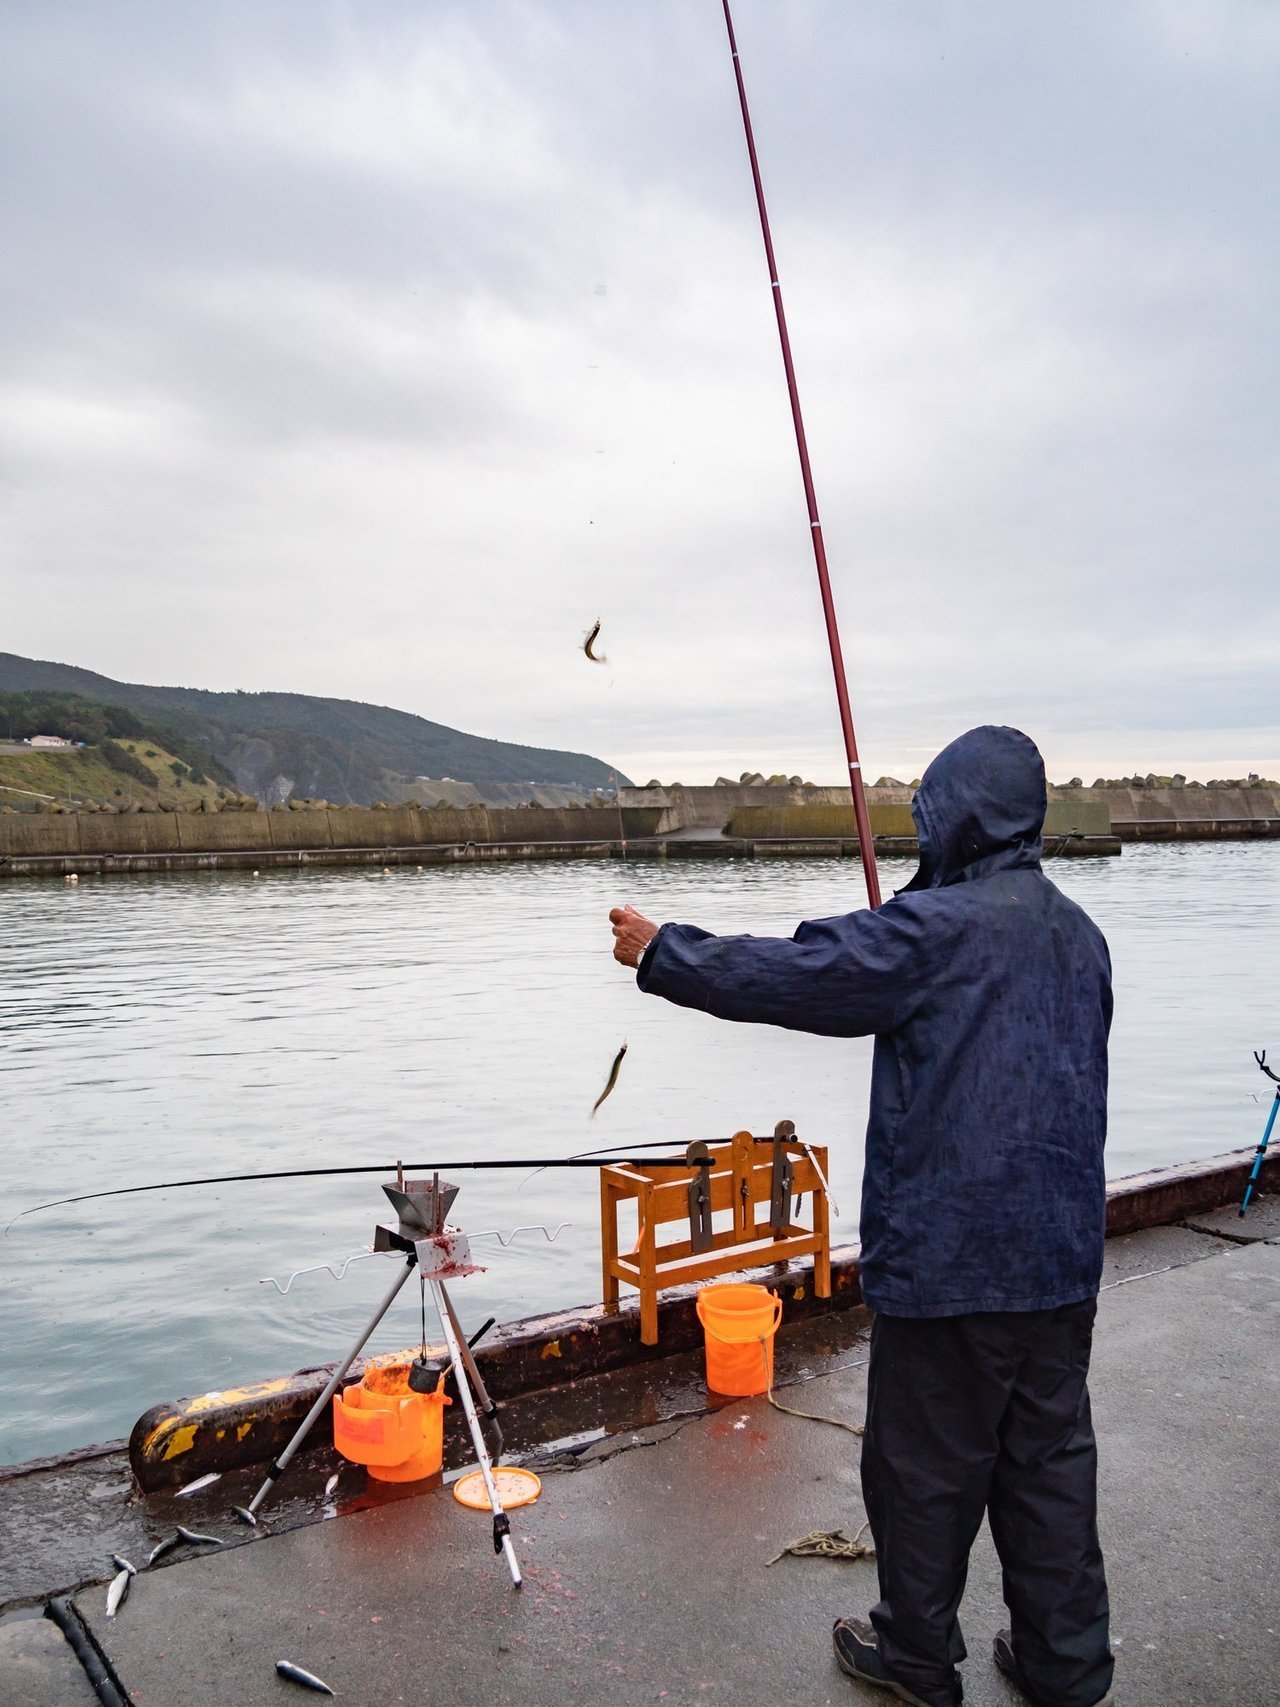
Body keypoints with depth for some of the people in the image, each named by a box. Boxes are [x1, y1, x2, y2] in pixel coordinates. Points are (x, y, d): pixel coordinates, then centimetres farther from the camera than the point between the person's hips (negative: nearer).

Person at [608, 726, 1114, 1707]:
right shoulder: (1080, 934, 6)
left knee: (926, 1464, 11)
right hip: (1061, 1257, 7)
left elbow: (785, 974, -18)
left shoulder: (937, 927, -18)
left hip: (949, 1256, -7)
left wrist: (659, 953, -5)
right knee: (1051, 1458, 18)